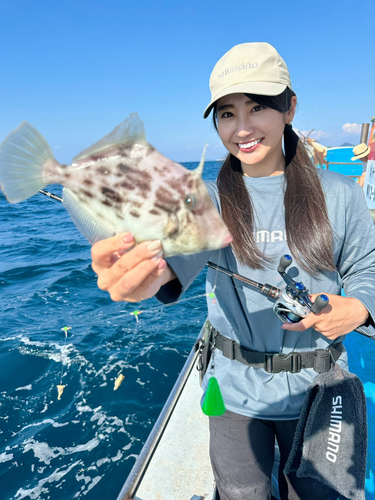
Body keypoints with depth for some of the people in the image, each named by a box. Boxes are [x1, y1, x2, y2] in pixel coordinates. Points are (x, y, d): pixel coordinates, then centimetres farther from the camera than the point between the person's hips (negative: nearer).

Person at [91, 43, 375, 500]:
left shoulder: (338, 195, -7)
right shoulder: (211, 199, -9)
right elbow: (183, 242, -30)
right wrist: (147, 271, -52)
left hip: (316, 389, 1)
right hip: (235, 389, 0)